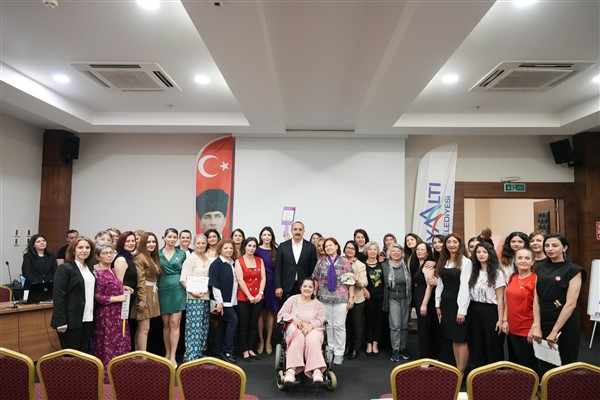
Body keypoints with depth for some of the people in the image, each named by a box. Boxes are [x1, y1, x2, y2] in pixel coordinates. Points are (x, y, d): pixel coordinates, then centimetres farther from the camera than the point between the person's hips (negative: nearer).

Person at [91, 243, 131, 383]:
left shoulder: (112, 271, 12)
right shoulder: (97, 273, -13)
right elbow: (96, 297, -18)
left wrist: (124, 290, 9)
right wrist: (117, 298, -18)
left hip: (118, 314, 8)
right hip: (106, 315, -8)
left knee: (120, 343, 12)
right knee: (107, 345, 0)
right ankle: (106, 374, 12)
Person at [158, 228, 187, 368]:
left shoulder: (182, 254, 6)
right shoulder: (158, 254, 5)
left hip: (177, 290, -1)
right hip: (163, 290, 1)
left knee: (175, 323, -3)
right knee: (165, 323, 8)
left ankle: (173, 356, 2)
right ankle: (167, 353, 20)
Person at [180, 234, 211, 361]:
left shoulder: (207, 260, 15)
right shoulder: (190, 259, -5)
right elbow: (183, 280, -12)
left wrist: (209, 290, 5)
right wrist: (192, 292, -23)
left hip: (206, 297, 7)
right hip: (194, 298, -7)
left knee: (204, 327, 10)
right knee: (194, 327, -8)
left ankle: (200, 352, 20)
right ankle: (191, 356, -1)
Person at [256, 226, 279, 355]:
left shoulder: (275, 251, 8)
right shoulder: (257, 250, 0)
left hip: (272, 284, 2)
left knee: (271, 312, 6)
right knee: (260, 312, 3)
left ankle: (268, 341, 16)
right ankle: (260, 340, 14)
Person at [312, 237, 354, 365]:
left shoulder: (344, 262, 0)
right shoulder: (321, 262, 7)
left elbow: (350, 281, -1)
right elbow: (316, 280, 10)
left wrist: (351, 297, -5)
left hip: (341, 298, -2)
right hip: (325, 298, 2)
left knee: (339, 326, 0)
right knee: (327, 325, 9)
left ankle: (339, 353, 9)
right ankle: (329, 350, 21)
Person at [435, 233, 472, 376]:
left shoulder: (465, 262, -9)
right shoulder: (443, 261, 12)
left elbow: (465, 286, -13)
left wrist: (462, 310, -16)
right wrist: (438, 304, 9)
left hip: (458, 304, -6)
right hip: (445, 302, 6)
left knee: (461, 339, 0)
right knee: (453, 339, 11)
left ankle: (460, 373, 7)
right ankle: (457, 370, 19)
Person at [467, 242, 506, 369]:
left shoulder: (497, 273, -5)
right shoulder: (474, 272, 9)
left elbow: (500, 299, -7)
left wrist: (500, 320, -10)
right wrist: (468, 313, 6)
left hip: (490, 312, -5)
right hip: (475, 312, 5)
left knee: (493, 347, 5)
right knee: (476, 347, 12)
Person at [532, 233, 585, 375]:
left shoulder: (573, 270, -6)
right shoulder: (540, 268, 7)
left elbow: (571, 304, -12)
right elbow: (536, 299, 3)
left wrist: (555, 331, -14)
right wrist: (537, 327, -6)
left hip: (565, 326, -4)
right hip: (544, 324, 4)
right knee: (544, 368, 10)